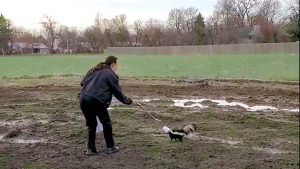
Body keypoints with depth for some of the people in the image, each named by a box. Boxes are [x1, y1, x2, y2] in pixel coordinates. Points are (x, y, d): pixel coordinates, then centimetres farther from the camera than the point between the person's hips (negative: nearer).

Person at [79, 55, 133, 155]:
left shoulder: (93, 70, 21)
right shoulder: (111, 74, 2)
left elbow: (82, 82, 21)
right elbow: (117, 92, 4)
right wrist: (126, 100, 17)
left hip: (83, 99, 6)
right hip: (97, 101, -6)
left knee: (91, 124, 18)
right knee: (106, 123, 12)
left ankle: (91, 149, 18)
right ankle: (110, 147, 19)